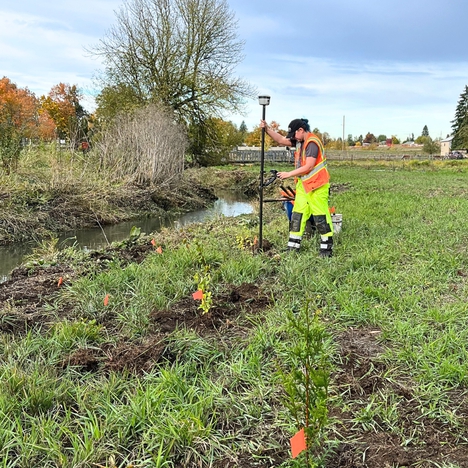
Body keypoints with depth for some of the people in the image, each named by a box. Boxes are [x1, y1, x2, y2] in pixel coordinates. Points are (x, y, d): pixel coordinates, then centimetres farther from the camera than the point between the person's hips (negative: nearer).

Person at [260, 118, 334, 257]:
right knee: (297, 214, 7)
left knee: (321, 216, -4)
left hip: (317, 185, -9)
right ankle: (293, 246, 11)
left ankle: (327, 247, 4)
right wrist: (267, 129, 0)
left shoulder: (312, 143, -18)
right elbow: (281, 140, 13)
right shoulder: (300, 141, 9)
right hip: (303, 184, 9)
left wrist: (289, 174, -16)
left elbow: (308, 166, -22)